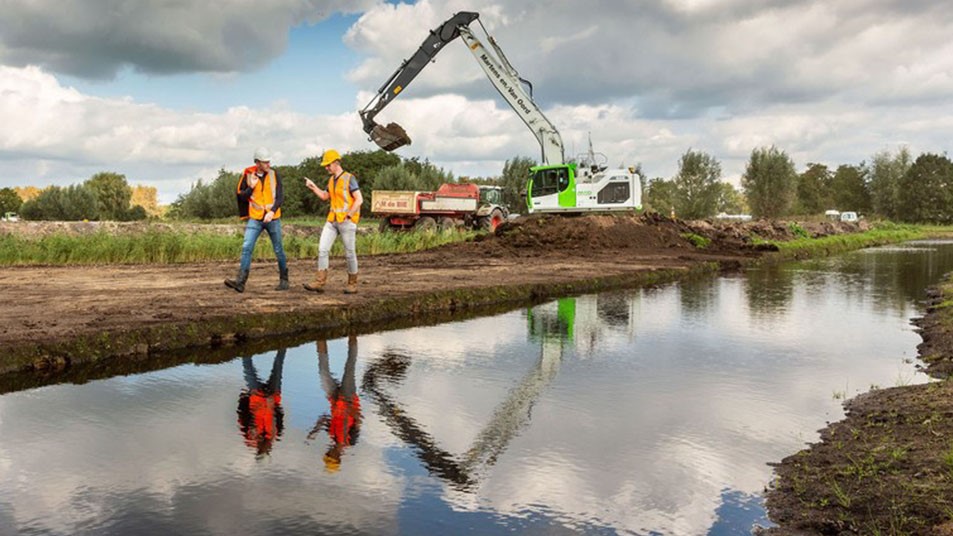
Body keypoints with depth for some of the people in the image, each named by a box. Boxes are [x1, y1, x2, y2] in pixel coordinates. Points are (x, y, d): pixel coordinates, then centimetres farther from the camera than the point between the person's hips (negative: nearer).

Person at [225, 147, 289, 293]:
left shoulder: (274, 174, -1)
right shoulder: (247, 175, -2)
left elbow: (280, 196, -6)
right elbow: (240, 196, 2)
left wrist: (272, 211, -21)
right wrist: (251, 187, -16)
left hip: (273, 218, 0)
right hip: (255, 219, 0)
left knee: (278, 250, 9)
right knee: (246, 248, -12)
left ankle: (284, 280, 25)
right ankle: (241, 281, -15)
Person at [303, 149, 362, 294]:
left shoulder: (349, 178, -9)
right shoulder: (331, 180, 13)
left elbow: (359, 199, -13)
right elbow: (324, 196, 26)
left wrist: (348, 215, -14)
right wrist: (313, 187, 13)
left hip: (347, 221, -7)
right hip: (332, 220, 7)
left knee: (349, 253, 2)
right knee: (322, 249, -4)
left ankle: (352, 284, 14)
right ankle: (320, 282, -4)